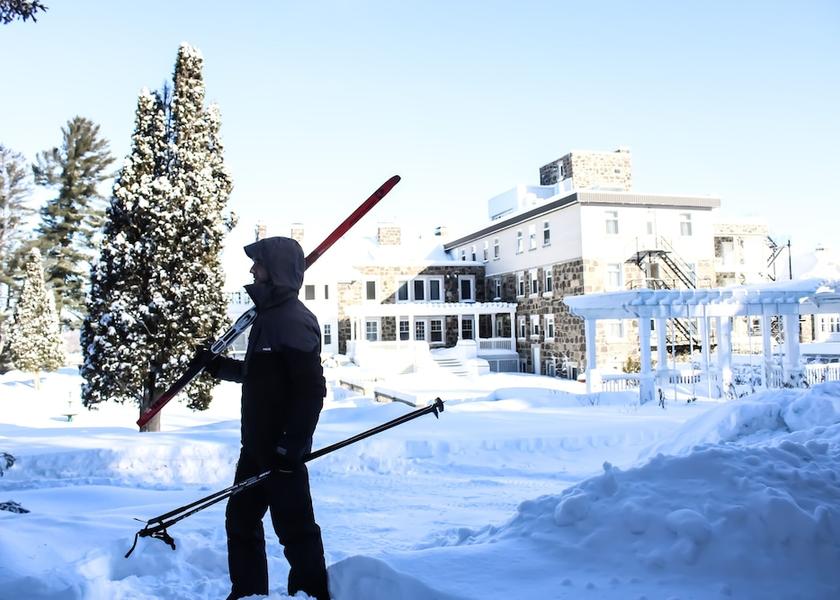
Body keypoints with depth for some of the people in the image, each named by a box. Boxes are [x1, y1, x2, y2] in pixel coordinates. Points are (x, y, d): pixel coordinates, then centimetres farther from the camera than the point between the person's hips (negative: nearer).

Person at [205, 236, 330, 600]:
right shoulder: (267, 315, 13)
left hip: (281, 448, -11)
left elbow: (311, 389, -23)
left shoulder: (294, 320, -18)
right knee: (240, 520, 19)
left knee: (294, 528, 0)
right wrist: (221, 367, 15)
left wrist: (293, 444, -24)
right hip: (256, 444, 11)